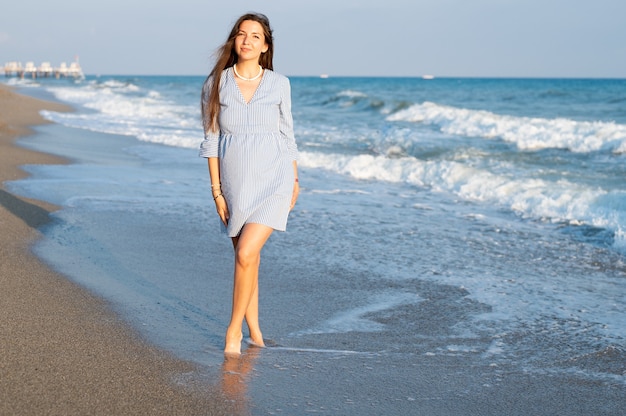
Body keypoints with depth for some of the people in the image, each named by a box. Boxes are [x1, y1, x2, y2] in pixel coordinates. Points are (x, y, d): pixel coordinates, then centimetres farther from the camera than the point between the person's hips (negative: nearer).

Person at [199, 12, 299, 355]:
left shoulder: (279, 85, 0)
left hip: (272, 182, -2)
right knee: (247, 259, 12)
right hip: (235, 185, 2)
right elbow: (211, 140, 1)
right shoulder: (216, 85, -1)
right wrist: (216, 190, -2)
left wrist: (295, 180, 14)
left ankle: (234, 328, 1)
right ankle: (254, 330, 28)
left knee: (246, 254, -16)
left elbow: (287, 134, 10)